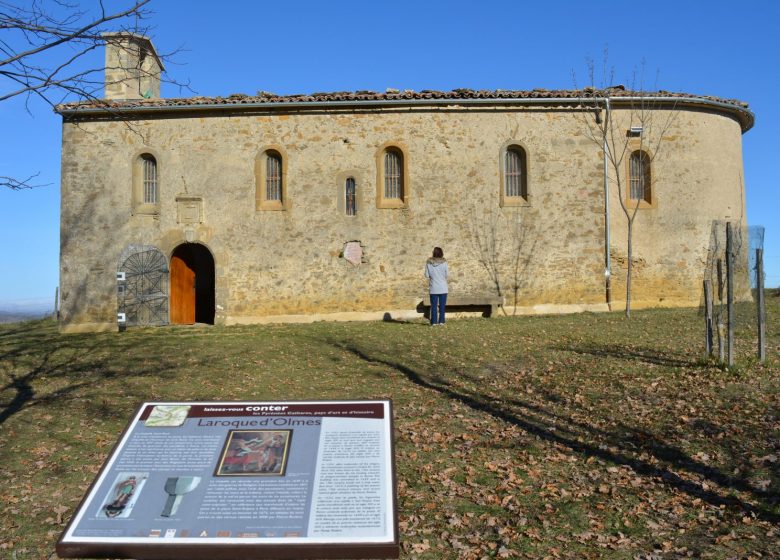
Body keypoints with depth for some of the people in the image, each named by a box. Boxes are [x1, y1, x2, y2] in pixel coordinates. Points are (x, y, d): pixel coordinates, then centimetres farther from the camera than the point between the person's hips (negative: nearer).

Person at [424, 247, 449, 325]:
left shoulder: (428, 263, -5)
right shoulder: (444, 262, -8)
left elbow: (427, 275, -2)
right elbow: (447, 274, -5)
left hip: (433, 288, 1)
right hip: (443, 288, -1)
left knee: (433, 305, 6)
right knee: (442, 305, 7)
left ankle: (434, 322, 5)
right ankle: (441, 321, 6)